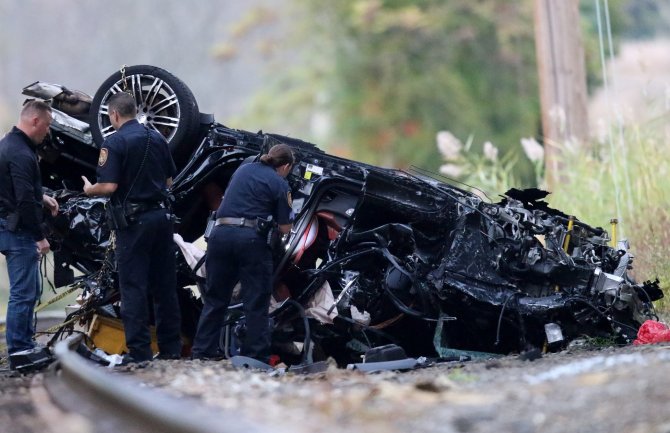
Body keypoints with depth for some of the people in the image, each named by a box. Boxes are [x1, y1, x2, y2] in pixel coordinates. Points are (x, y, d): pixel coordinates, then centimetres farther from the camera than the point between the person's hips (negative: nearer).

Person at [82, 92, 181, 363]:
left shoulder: (114, 143, -11)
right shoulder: (157, 139, 9)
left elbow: (108, 186, -18)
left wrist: (89, 190, 2)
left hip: (134, 219, -6)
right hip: (162, 215, 6)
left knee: (133, 287, -2)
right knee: (165, 285, 11)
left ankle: (139, 351, -5)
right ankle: (171, 347, 13)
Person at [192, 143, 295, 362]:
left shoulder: (243, 169, 18)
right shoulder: (280, 184, 2)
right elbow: (284, 228, 2)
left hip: (221, 233, 5)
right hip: (251, 238, -5)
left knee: (215, 298, 14)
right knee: (256, 303, 3)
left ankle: (203, 350, 14)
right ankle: (256, 356, 2)